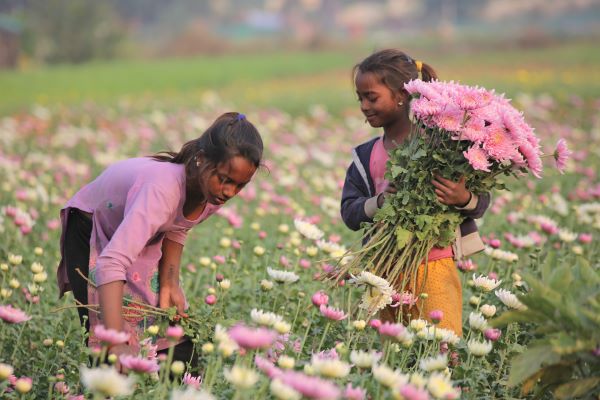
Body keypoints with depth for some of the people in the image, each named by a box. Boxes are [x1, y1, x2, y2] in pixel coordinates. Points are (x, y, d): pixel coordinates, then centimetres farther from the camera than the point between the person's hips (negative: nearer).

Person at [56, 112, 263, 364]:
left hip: (146, 238, 6)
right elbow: (112, 261, -54)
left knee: (180, 349, -1)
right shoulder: (164, 187, -43)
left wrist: (169, 284, -14)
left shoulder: (216, 190, -21)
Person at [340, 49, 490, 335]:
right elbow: (350, 213, 3)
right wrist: (379, 201, -15)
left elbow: (482, 200, -4)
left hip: (435, 268, -5)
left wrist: (464, 199, -26)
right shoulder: (366, 157, 11)